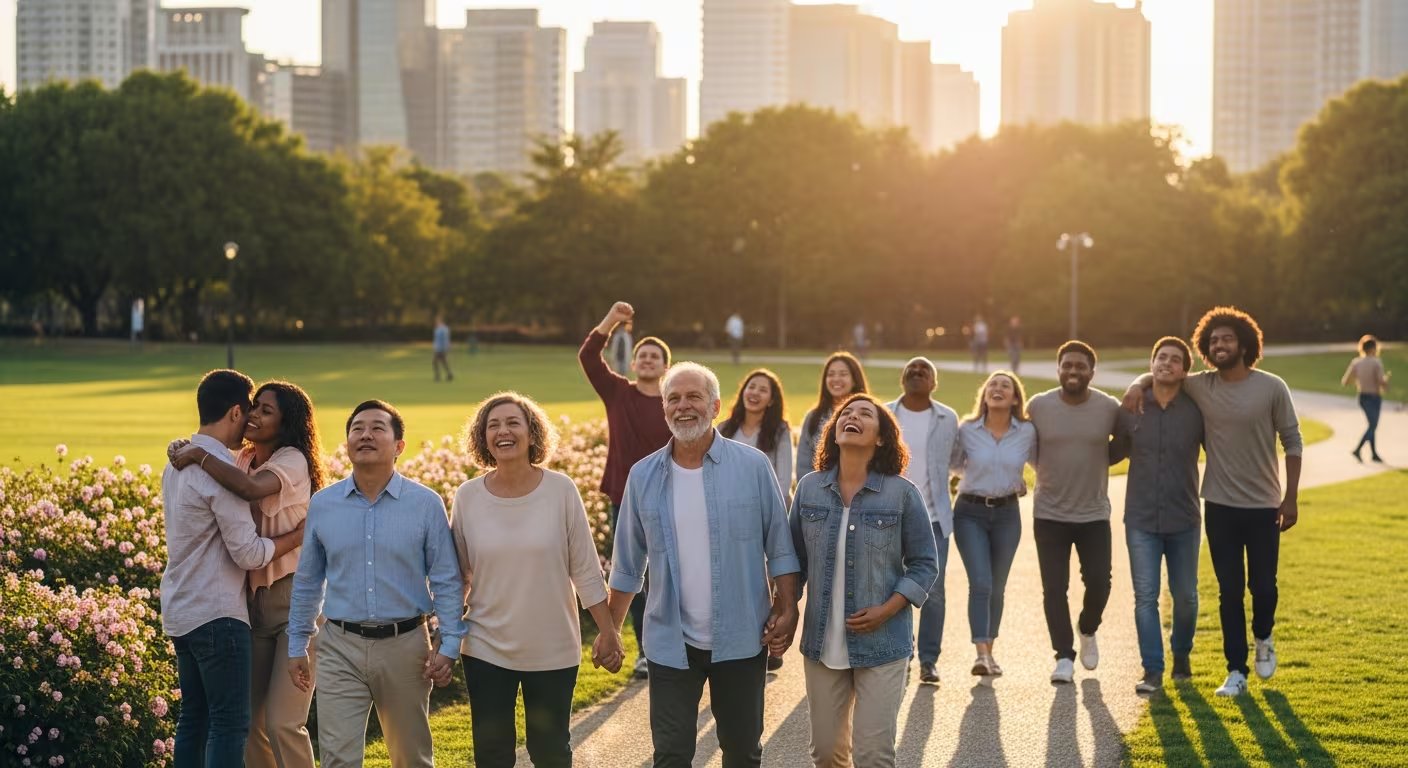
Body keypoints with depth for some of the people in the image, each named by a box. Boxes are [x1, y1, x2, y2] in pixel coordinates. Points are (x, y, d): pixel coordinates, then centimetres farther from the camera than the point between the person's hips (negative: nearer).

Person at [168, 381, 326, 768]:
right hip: (254, 599, 7)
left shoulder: (292, 460, -13)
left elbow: (252, 488, -33)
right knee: (250, 721, 8)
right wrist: (183, 448, -9)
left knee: (283, 723, -11)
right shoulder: (242, 460, 9)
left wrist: (199, 455, -24)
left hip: (296, 598, -7)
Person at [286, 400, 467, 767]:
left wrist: (449, 644, -8)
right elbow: (307, 582, 11)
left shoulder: (426, 504, -5)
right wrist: (297, 645, 11)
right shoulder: (322, 504, 2)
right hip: (341, 648, 1)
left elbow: (446, 581, -2)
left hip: (404, 645, -1)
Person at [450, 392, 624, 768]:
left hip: (553, 650, -1)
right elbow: (455, 576, 4)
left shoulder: (561, 490, -9)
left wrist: (609, 633, -2)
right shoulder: (467, 497, -6)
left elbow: (585, 570, -4)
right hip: (486, 650, 1)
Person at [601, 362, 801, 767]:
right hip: (670, 643, 1)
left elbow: (780, 547, -1)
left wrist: (787, 611, -8)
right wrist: (610, 629, 7)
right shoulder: (643, 476, 1)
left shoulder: (752, 466, -5)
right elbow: (628, 564, 8)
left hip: (741, 639, -1)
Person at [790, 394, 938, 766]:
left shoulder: (902, 493, -7)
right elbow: (796, 558, 9)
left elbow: (924, 565, -2)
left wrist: (887, 610, -14)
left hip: (881, 642, -3)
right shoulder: (809, 488, 1)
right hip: (822, 641, 3)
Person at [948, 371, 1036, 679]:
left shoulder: (1027, 432, -3)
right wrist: (978, 477, 8)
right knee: (980, 582, -14)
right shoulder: (966, 430, -5)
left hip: (1007, 514, 2)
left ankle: (990, 651, 21)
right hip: (971, 512, -2)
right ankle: (981, 654, -18)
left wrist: (1016, 481, 5)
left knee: (997, 586, 8)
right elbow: (954, 464, 11)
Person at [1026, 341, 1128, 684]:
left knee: (1098, 582, -2)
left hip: (1094, 514, 0)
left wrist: (1093, 462, -3)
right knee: (1054, 588, -1)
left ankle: (1088, 631, 29)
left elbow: (1122, 445, 10)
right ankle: (1064, 656, 11)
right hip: (1050, 514, 0)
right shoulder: (1038, 406, -6)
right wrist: (1054, 469, 2)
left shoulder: (1110, 408, -6)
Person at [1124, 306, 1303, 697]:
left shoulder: (1272, 388, -8)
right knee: (1229, 591, 6)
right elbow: (1159, 374, 11)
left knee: (1263, 586, 6)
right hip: (1220, 505, 2)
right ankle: (1237, 671, 15)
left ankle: (1263, 639, 38)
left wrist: (1291, 497, -6)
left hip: (1264, 506, -2)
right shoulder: (1200, 386, -2)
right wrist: (1139, 385, -13)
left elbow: (1292, 443, -3)